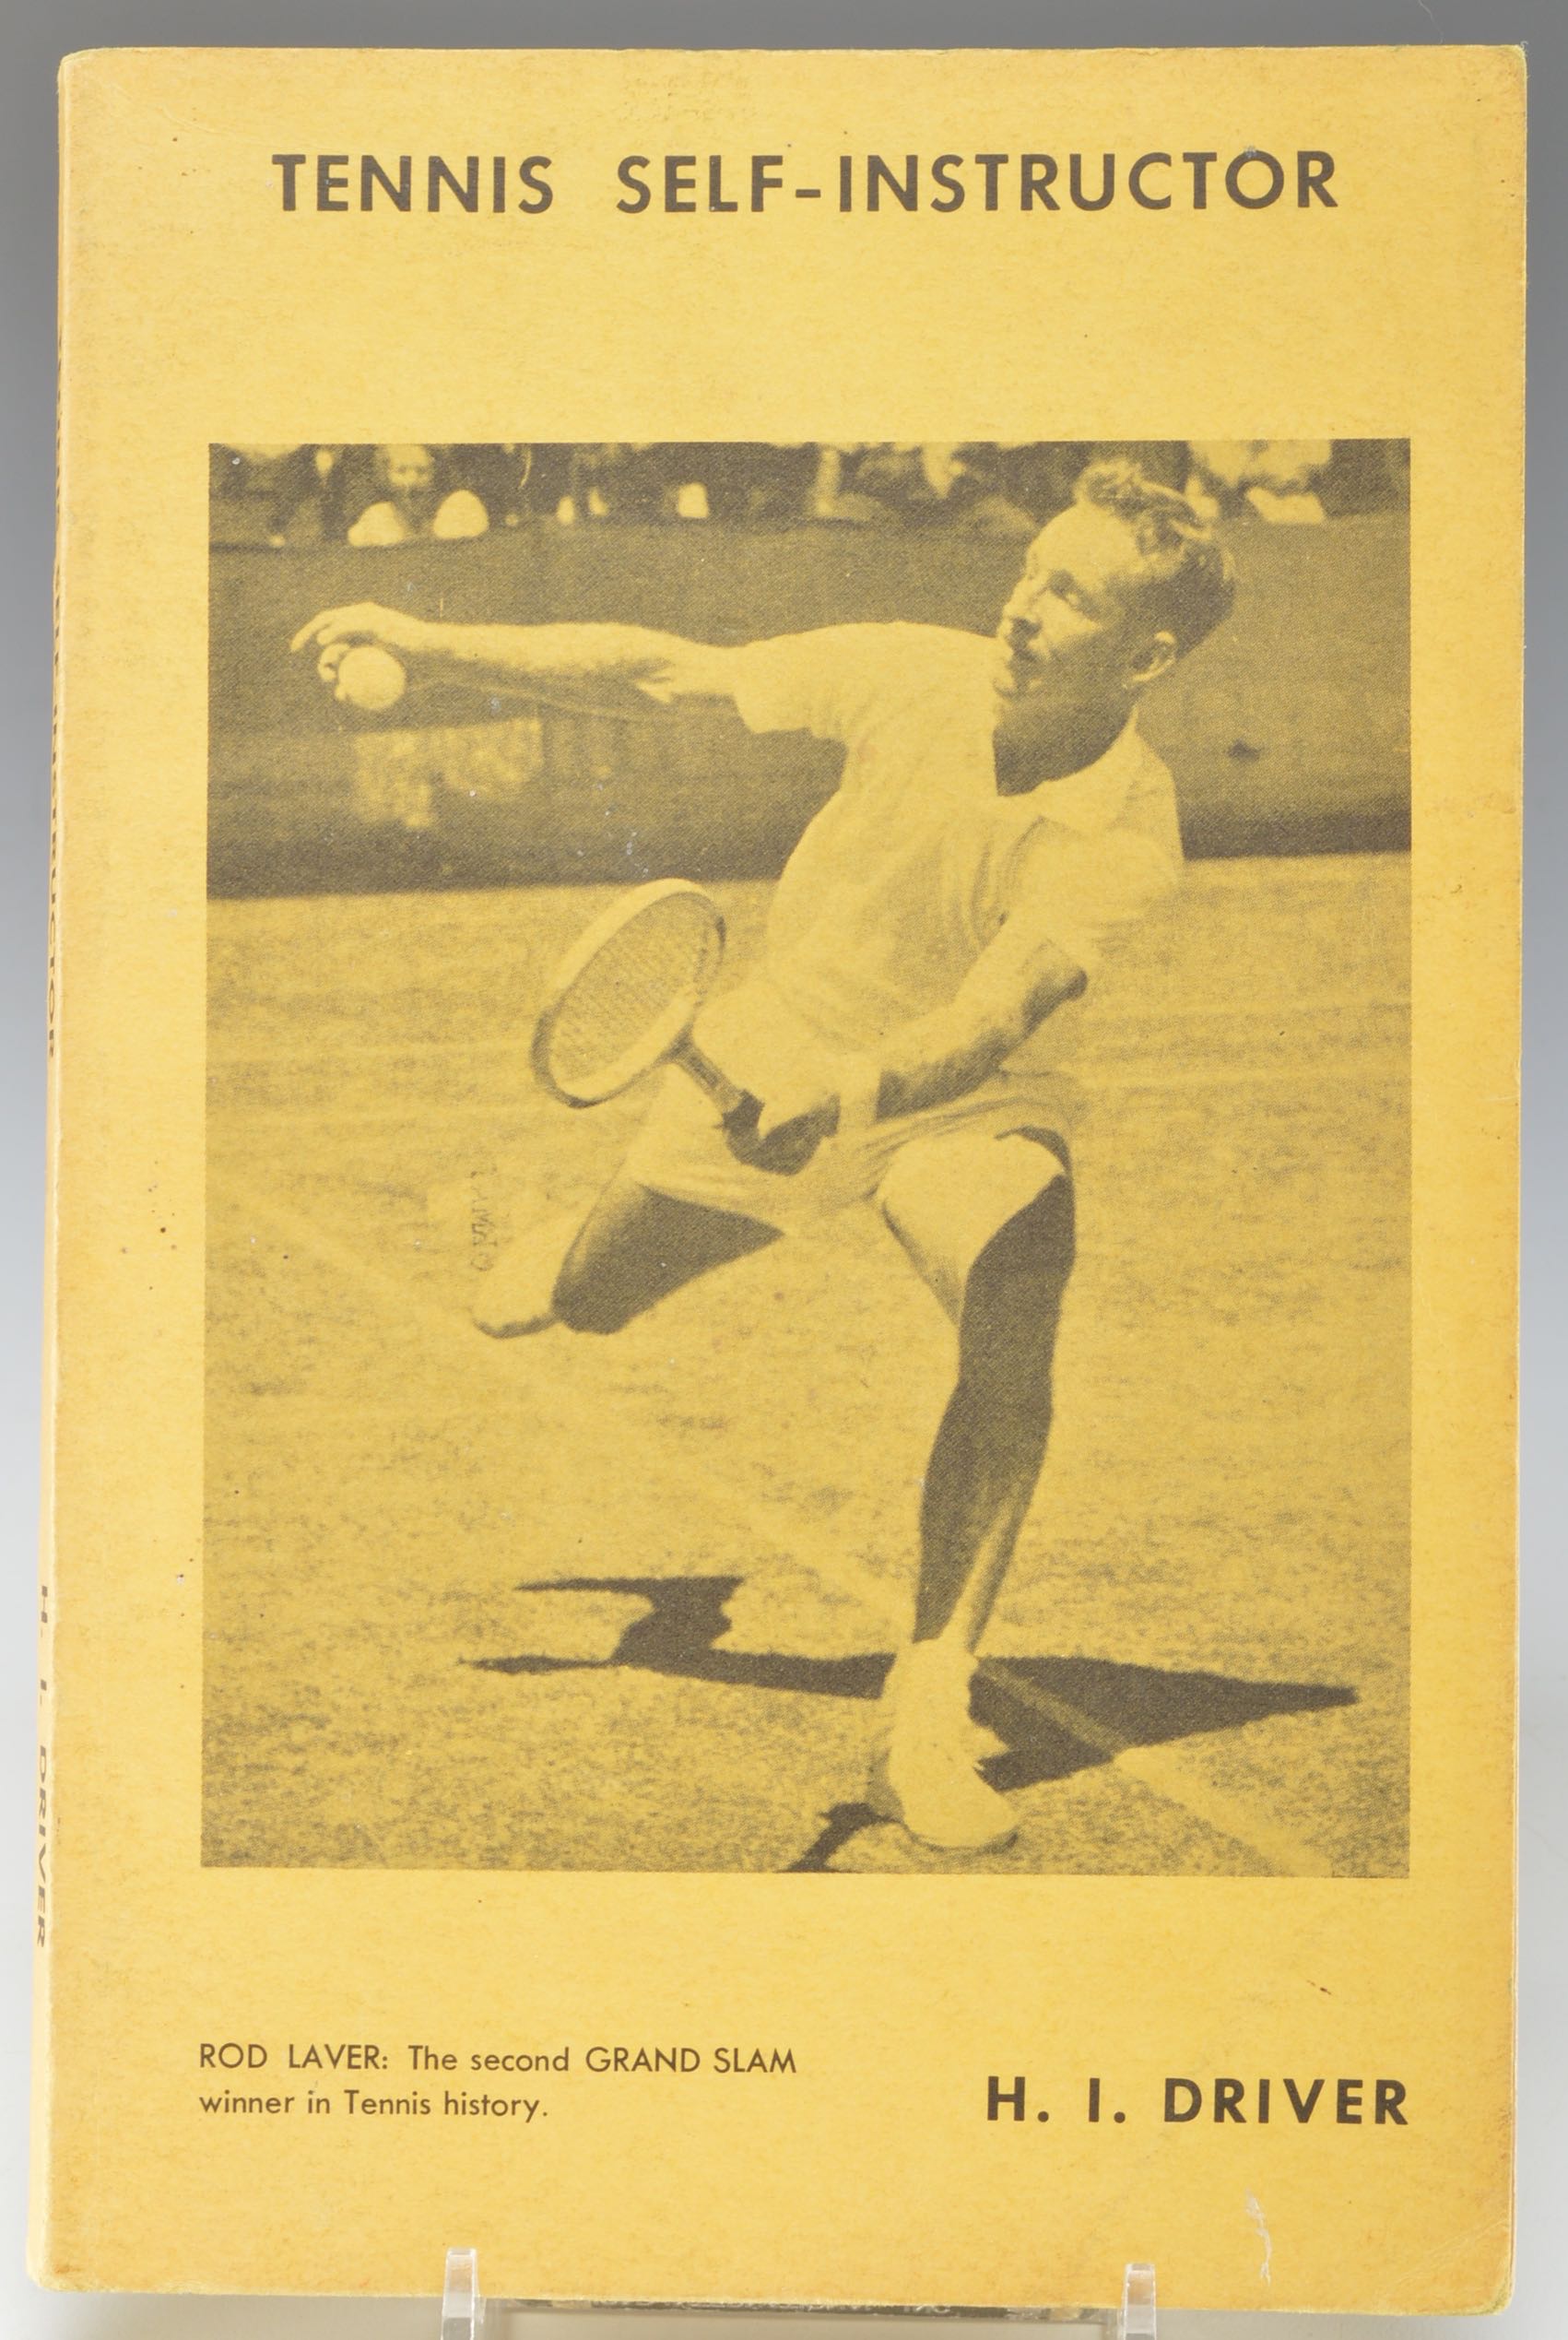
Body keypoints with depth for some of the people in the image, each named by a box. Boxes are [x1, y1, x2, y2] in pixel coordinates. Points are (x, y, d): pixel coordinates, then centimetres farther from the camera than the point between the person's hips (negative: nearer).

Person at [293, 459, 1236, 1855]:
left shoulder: (1131, 833, -28)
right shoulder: (913, 673, -21)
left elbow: (987, 1023, -40)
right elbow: (665, 671, -11)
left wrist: (850, 1097, -60)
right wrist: (429, 642, -10)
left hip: (965, 1099, -2)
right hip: (783, 1053, 2)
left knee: (1013, 1338, -29)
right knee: (587, 1307, 14)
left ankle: (928, 1716, -18)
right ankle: (574, 1254, 56)